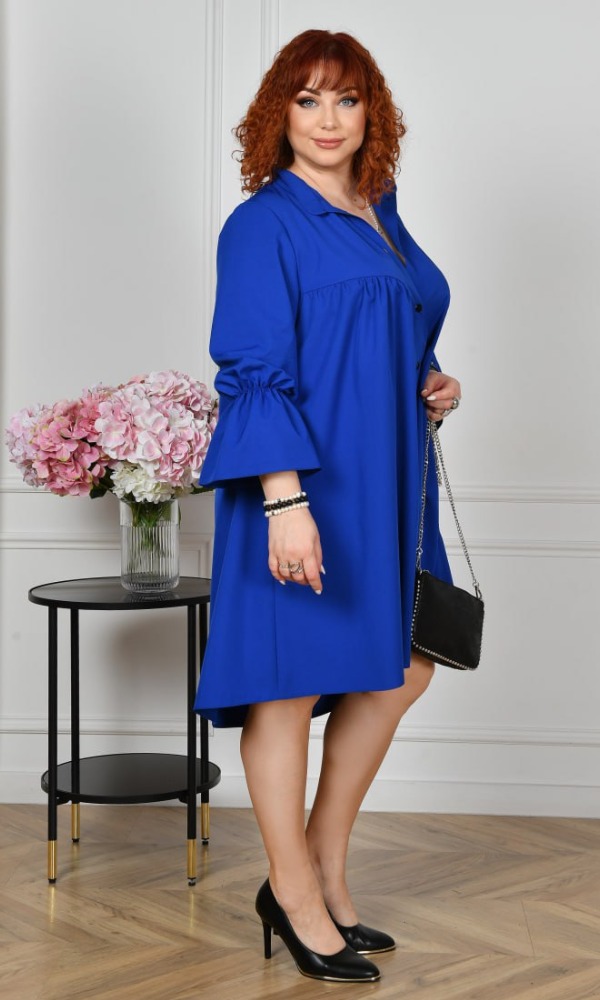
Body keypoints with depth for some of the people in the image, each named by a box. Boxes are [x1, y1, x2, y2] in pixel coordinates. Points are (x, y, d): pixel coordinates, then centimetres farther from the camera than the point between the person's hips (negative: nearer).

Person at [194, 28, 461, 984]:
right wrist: (284, 499, -23)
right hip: (304, 487, -9)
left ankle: (322, 868, 26)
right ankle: (299, 900, 14)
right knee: (291, 683, 1)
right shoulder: (264, 226, -8)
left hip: (383, 487, 9)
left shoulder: (381, 221, 15)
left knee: (397, 672, 13)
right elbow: (255, 375, -15)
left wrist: (431, 387, 5)